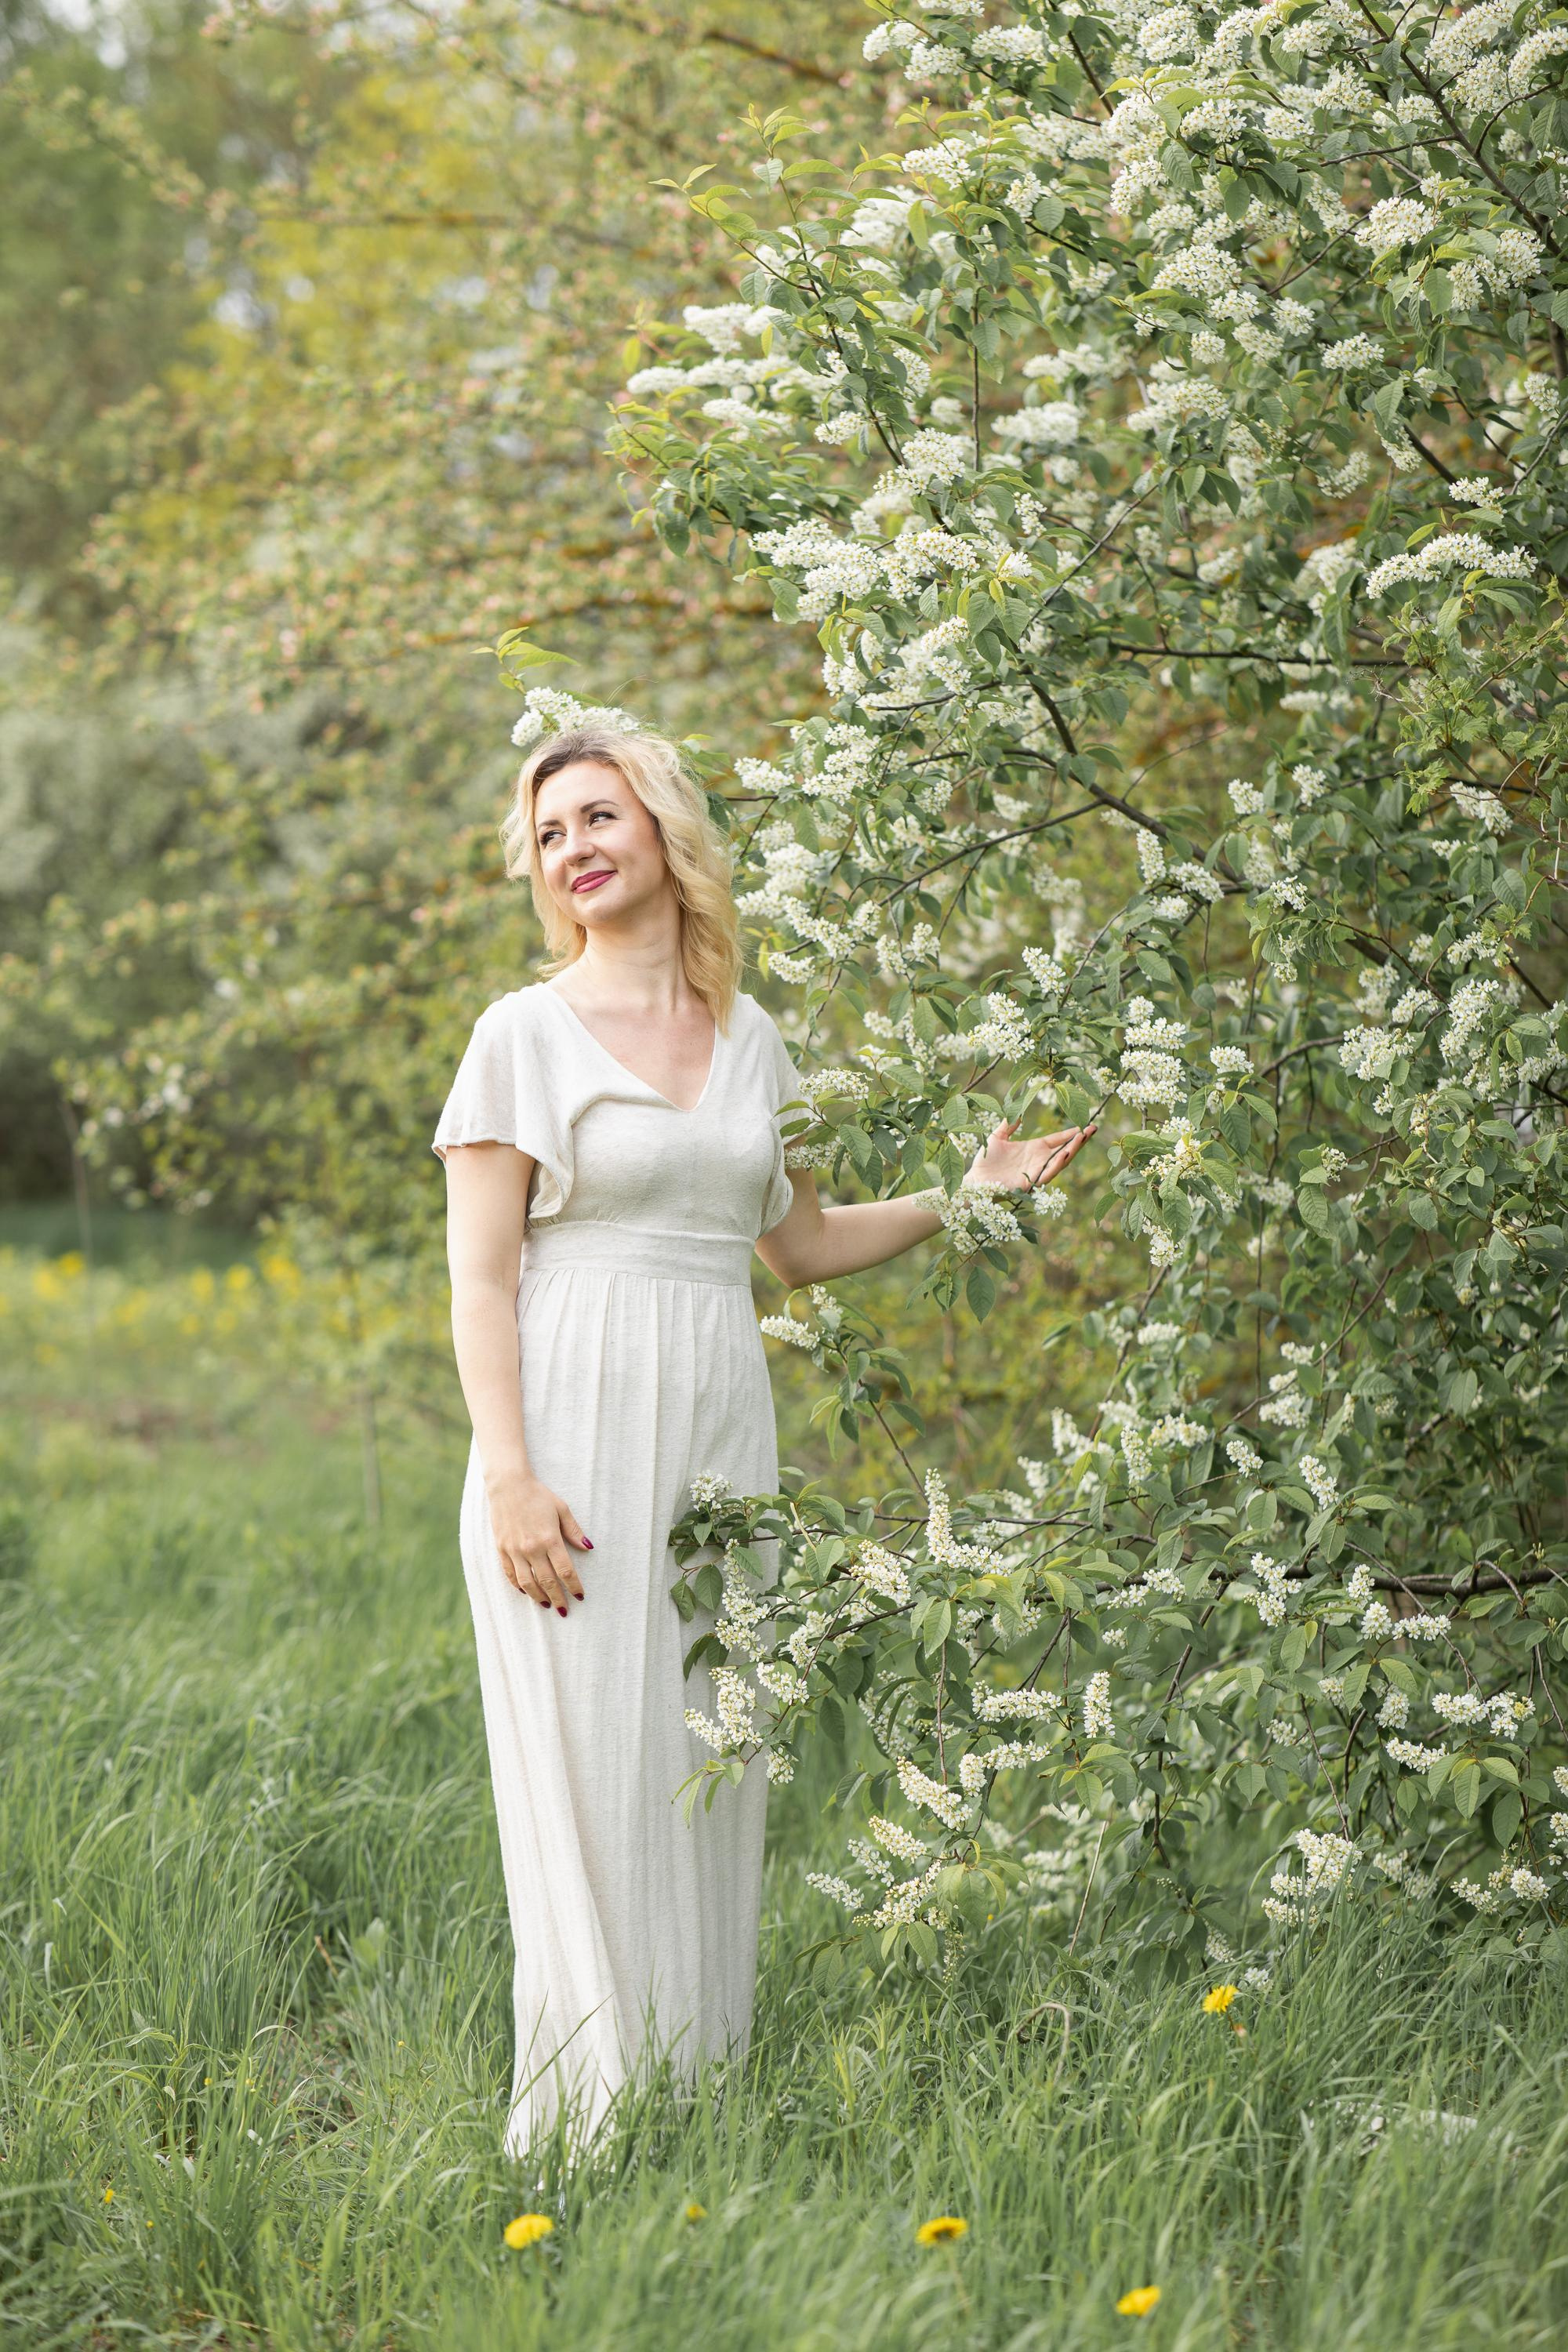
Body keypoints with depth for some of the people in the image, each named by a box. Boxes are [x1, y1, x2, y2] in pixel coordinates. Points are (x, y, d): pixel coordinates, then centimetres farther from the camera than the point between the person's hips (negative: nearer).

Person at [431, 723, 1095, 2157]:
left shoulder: (751, 1038, 13)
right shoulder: (526, 1034, -1)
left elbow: (802, 1244, 22)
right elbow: (481, 1278, -5)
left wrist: (969, 1192, 13)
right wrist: (507, 1475, -16)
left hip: (719, 1437, 5)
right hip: (580, 1431, -5)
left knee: (710, 1771, 6)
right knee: (593, 1772, -5)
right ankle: (593, 2127, 0)